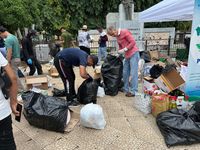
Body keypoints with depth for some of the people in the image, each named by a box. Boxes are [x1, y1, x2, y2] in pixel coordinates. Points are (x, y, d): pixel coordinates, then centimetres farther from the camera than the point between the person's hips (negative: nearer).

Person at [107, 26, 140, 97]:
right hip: (127, 55, 9)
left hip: (133, 54, -9)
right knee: (125, 72, 11)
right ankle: (126, 89, 23)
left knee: (133, 73, -7)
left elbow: (133, 42, -14)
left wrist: (125, 49, -17)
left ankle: (133, 91, -2)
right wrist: (119, 52, 2)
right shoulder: (117, 37, 15)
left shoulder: (125, 32, -9)